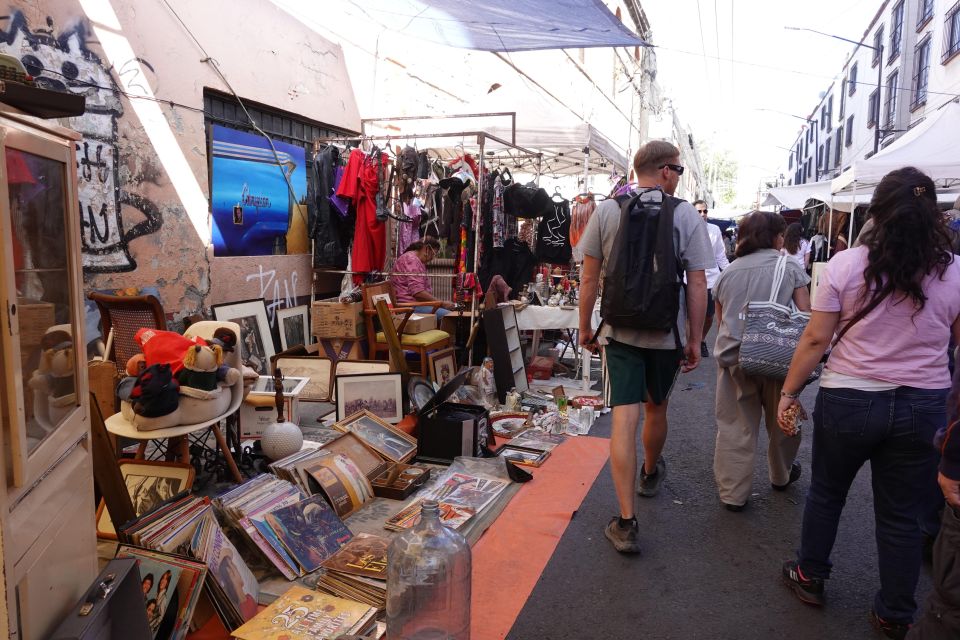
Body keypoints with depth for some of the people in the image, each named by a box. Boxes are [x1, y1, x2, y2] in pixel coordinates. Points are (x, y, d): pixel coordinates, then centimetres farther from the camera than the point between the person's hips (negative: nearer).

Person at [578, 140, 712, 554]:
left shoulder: (606, 211, -2)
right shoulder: (686, 215, -5)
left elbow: (589, 278, -2)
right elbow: (698, 284, -6)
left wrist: (585, 327, 9)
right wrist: (695, 340, 3)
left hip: (621, 332, 0)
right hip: (667, 333, 0)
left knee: (624, 418, -2)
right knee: (656, 408, 22)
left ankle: (626, 523, -2)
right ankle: (651, 473, 48)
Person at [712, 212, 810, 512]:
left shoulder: (729, 271, 11)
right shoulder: (790, 266, 2)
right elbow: (806, 314, -1)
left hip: (733, 357, 2)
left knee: (735, 428, 6)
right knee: (782, 421, 20)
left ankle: (733, 493, 11)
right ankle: (781, 476, 41)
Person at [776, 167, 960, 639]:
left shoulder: (846, 264, -11)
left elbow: (815, 339, -10)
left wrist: (789, 392, 0)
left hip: (847, 400, -1)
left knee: (826, 492, 20)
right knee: (903, 516, 15)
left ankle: (810, 578, 37)